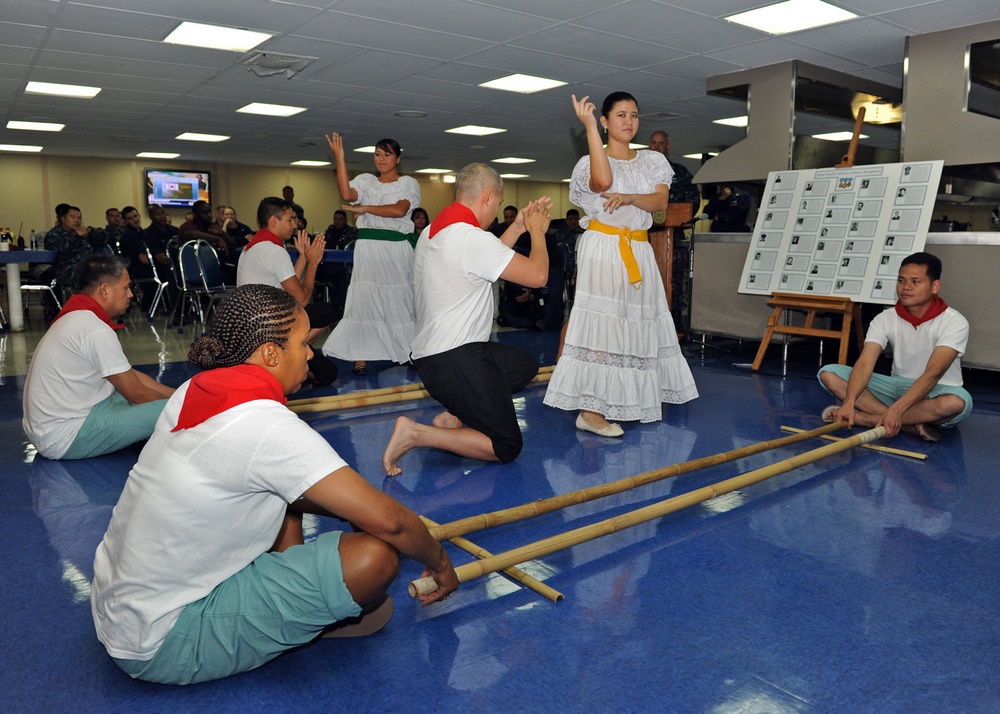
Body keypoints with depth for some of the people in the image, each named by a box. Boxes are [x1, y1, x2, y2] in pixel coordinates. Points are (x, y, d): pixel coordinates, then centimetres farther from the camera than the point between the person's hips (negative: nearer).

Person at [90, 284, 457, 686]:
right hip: (162, 646, -9)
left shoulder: (196, 390, -2)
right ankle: (307, 617, 9)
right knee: (376, 556, -22)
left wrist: (352, 510, 12)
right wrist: (439, 562, -5)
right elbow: (388, 521, -24)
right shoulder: (268, 427, -26)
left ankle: (296, 597, 6)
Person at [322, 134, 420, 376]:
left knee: (399, 300, 2)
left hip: (397, 250, -1)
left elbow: (399, 210, -10)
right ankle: (361, 357, -1)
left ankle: (408, 352, 11)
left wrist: (364, 208, -9)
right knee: (364, 299, -4)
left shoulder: (408, 183, 8)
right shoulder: (365, 180, 13)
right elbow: (347, 194, -9)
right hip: (368, 249, 1)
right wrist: (340, 159, -12)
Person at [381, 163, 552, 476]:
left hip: (432, 350, 10)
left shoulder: (432, 232, 10)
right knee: (506, 447, -4)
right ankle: (415, 433, -11)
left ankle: (453, 417, 14)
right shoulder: (473, 238, -19)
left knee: (527, 365, 25)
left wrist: (517, 227, 21)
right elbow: (538, 275, -15)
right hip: (455, 361, -10)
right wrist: (537, 231, 3)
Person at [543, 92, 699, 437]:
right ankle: (590, 410, -9)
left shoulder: (652, 161, 14)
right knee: (599, 325, -11)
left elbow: (660, 201, -2)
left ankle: (635, 401, 22)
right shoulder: (590, 162, 1)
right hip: (601, 250, -5)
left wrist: (628, 198, -21)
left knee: (638, 325, 8)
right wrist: (588, 126, -20)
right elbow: (604, 181, -24)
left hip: (638, 252, 5)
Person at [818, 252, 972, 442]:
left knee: (959, 401, -41)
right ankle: (908, 424, -27)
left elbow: (933, 374, -28)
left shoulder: (955, 322, -15)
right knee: (829, 373, -17)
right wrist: (849, 402, -38)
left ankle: (866, 417, -30)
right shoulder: (885, 319, -5)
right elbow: (865, 364, -19)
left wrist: (896, 409, -41)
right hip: (897, 388, 4)